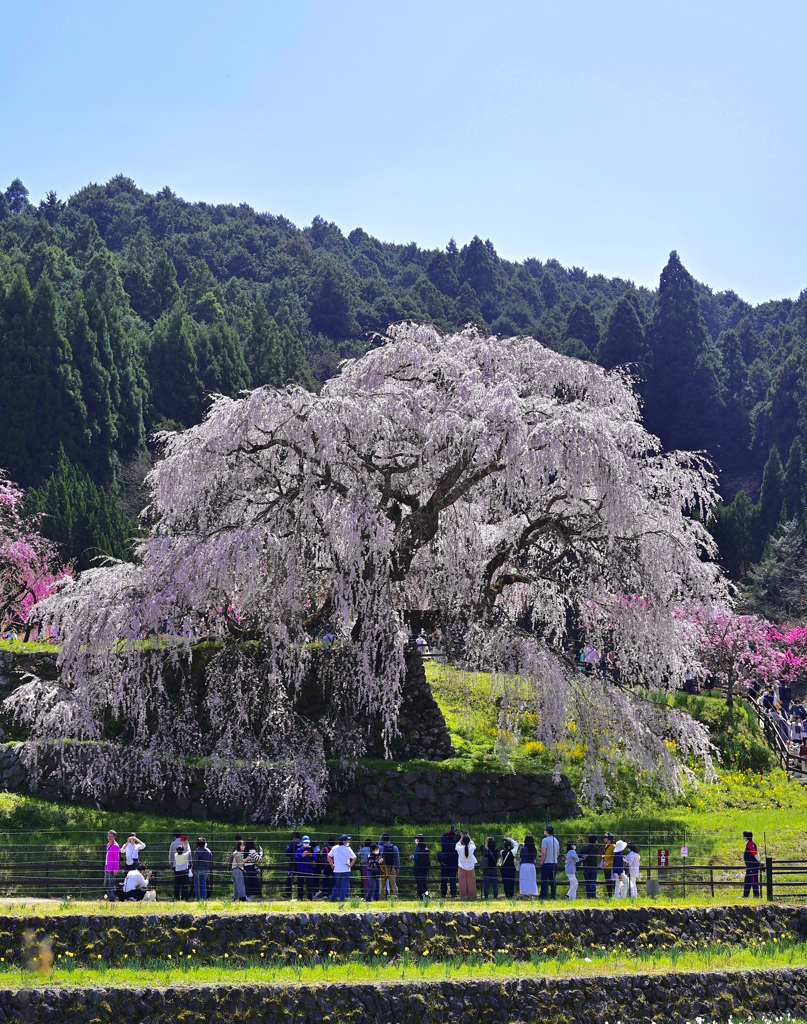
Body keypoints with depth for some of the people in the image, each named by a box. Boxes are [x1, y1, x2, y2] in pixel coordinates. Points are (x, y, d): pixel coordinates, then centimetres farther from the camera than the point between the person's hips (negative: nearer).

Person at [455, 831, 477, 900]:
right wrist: (468, 837, 22)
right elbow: (472, 843, 11)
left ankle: (463, 896, 4)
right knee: (471, 882, 7)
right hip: (470, 867, 1)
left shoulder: (460, 848, -15)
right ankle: (471, 896, 9)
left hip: (462, 868, -1)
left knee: (463, 882, 5)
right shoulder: (471, 848, -13)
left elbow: (457, 845, 9)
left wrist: (461, 837, 18)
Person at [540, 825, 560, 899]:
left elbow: (543, 853, -15)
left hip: (547, 863, -7)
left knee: (544, 880, -5)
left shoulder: (545, 840, -10)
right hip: (554, 863, 7)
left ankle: (543, 896, -9)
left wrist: (542, 862, -6)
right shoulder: (556, 840, 12)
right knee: (553, 880, 10)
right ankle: (554, 895, 7)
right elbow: (558, 853, 18)